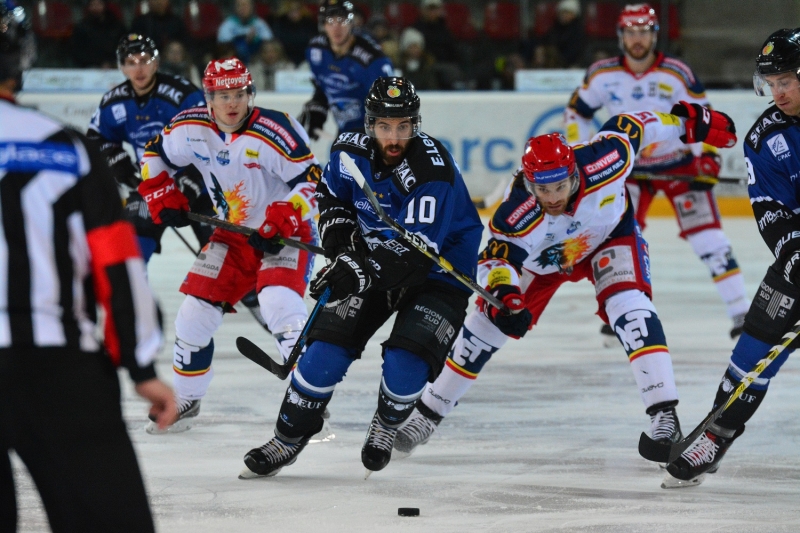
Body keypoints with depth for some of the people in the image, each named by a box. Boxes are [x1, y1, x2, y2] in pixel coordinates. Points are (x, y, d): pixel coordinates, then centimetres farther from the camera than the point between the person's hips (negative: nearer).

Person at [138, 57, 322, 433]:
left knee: (280, 304, -28)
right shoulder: (192, 129, -7)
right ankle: (184, 400, 22)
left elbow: (311, 181, -22)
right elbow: (155, 154, 12)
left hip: (285, 233, -6)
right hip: (233, 234, 6)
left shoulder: (272, 132, -24)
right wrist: (162, 195, 0)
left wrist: (281, 221, -32)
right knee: (196, 311, 3)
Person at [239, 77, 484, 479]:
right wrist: (339, 238, -6)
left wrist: (363, 271, -44)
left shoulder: (433, 170, -30)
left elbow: (416, 250, -35)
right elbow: (331, 196, 11)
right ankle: (288, 439, 5)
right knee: (329, 344, -10)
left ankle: (386, 426, 11)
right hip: (372, 259, 5)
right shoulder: (351, 152, -11)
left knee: (406, 361, -22)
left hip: (438, 270, -5)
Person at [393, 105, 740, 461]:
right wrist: (504, 296, -57)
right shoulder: (517, 216, -40)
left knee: (629, 306, -26)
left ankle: (664, 415, -26)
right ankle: (428, 413, 17)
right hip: (541, 256, 0)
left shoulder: (606, 160, -38)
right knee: (488, 323, 0)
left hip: (610, 235, 0)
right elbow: (495, 259, -36)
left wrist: (687, 121, -10)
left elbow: (629, 126, -20)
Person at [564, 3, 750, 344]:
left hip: (679, 166, -2)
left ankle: (741, 312, -9)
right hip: (630, 168, 2)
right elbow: (577, 110, 5)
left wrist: (708, 157, -20)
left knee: (707, 236, -12)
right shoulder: (603, 75, -10)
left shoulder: (676, 74, -17)